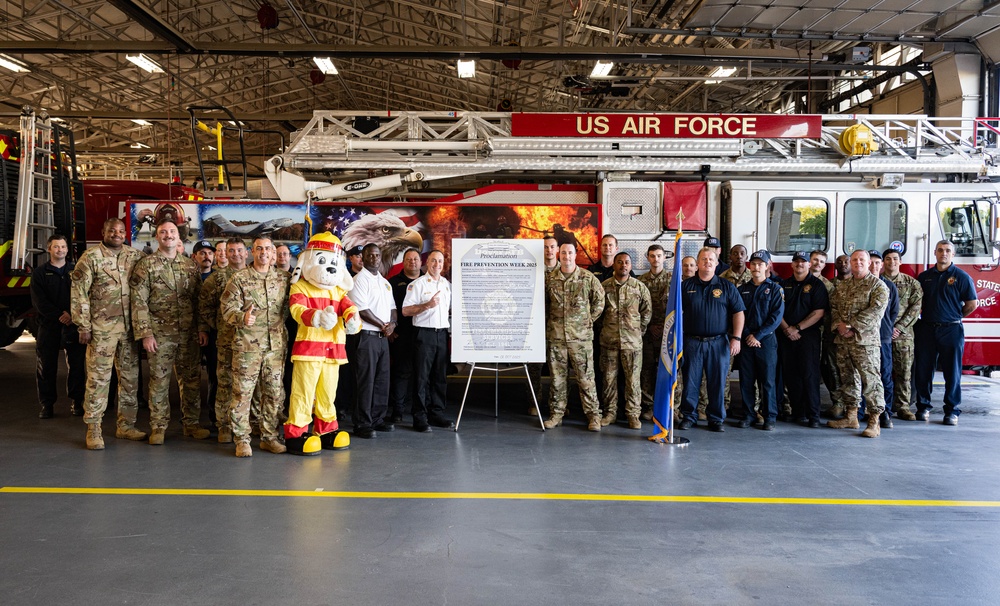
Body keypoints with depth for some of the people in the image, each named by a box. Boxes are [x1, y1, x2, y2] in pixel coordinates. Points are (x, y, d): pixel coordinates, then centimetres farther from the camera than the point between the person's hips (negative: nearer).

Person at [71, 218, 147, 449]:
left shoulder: (135, 256, 8)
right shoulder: (91, 257, -3)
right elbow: (78, 294, -5)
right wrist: (83, 326, -9)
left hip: (130, 327, 5)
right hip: (102, 328, -4)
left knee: (130, 377, 9)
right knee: (98, 378, -2)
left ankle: (126, 425, 20)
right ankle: (93, 429, 6)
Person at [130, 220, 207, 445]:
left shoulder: (191, 265, 9)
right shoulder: (146, 265, -2)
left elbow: (200, 299, 11)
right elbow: (139, 302, -6)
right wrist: (145, 333, -12)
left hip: (189, 334, 3)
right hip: (160, 334, -3)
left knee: (191, 379, 8)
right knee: (159, 380, 3)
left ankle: (191, 423, 20)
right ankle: (158, 427, 15)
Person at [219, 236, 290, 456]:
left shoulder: (284, 278, 10)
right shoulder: (239, 279, 0)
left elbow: (289, 306, 18)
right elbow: (227, 308, -6)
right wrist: (242, 317, -24)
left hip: (276, 345, 4)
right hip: (247, 345, -3)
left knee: (274, 393, 8)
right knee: (242, 392, -2)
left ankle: (269, 437, 20)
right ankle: (242, 440, 9)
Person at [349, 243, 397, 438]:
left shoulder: (385, 282, 18)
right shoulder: (360, 279, -7)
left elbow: (392, 307, 19)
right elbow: (361, 310, -15)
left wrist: (392, 323, -1)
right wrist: (382, 326, -10)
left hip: (383, 336, 8)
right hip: (367, 336, -8)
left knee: (382, 379, 11)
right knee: (366, 381, -5)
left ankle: (377, 418, 21)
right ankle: (362, 424, 1)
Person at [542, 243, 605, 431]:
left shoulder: (588, 278, -1)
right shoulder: (550, 279, 5)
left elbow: (599, 301, 8)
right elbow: (544, 304, 16)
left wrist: (588, 320, 6)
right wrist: (549, 324, 12)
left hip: (581, 337, -2)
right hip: (555, 337, 2)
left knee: (586, 377, 0)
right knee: (557, 377, 8)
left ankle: (593, 414, 9)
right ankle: (556, 414, 18)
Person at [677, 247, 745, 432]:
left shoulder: (727, 286, 6)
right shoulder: (686, 285, 7)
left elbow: (738, 313, 4)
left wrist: (736, 338, -5)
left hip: (719, 342, 0)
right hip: (692, 341, 0)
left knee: (717, 382, 4)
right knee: (690, 381, 5)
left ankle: (716, 418, 17)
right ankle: (688, 416, 17)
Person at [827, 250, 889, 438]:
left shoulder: (878, 286, -2)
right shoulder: (842, 285, 16)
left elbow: (875, 310, -13)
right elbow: (833, 306, 12)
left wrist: (851, 326, -16)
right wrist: (839, 325, -6)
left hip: (865, 340, -6)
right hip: (842, 340, 6)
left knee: (870, 379, -7)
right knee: (847, 378, 12)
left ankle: (874, 422, -2)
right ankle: (851, 416, 22)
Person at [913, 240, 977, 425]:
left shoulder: (961, 277, -1)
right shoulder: (924, 276, 9)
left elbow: (972, 304, 0)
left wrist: (954, 316, 7)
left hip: (951, 330, -3)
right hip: (926, 330, 3)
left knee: (952, 373, 2)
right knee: (923, 370, 6)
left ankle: (952, 410, 10)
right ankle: (923, 407, 16)